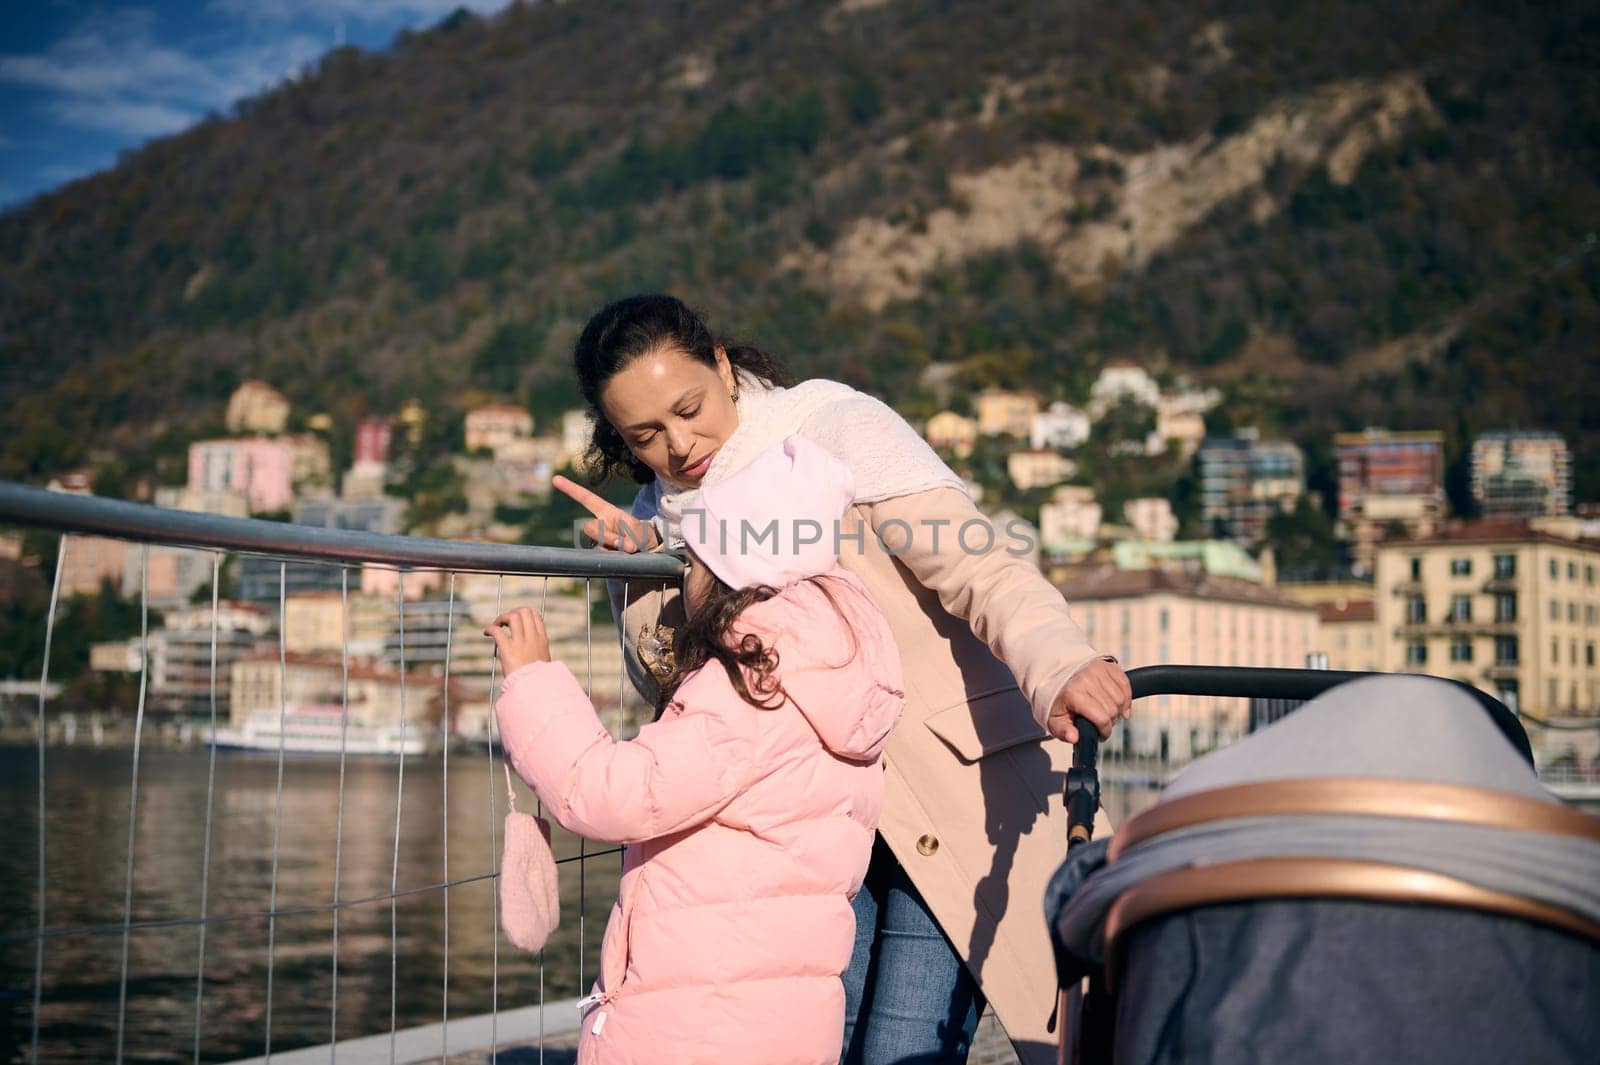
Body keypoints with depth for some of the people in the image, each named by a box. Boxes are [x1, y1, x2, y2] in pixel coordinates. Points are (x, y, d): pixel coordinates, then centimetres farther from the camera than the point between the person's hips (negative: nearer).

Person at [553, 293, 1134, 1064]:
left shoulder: (834, 428, -13)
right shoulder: (667, 512, 4)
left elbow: (980, 568, -24)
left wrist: (1057, 666, -43)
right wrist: (640, 566, -15)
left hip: (961, 769, -5)